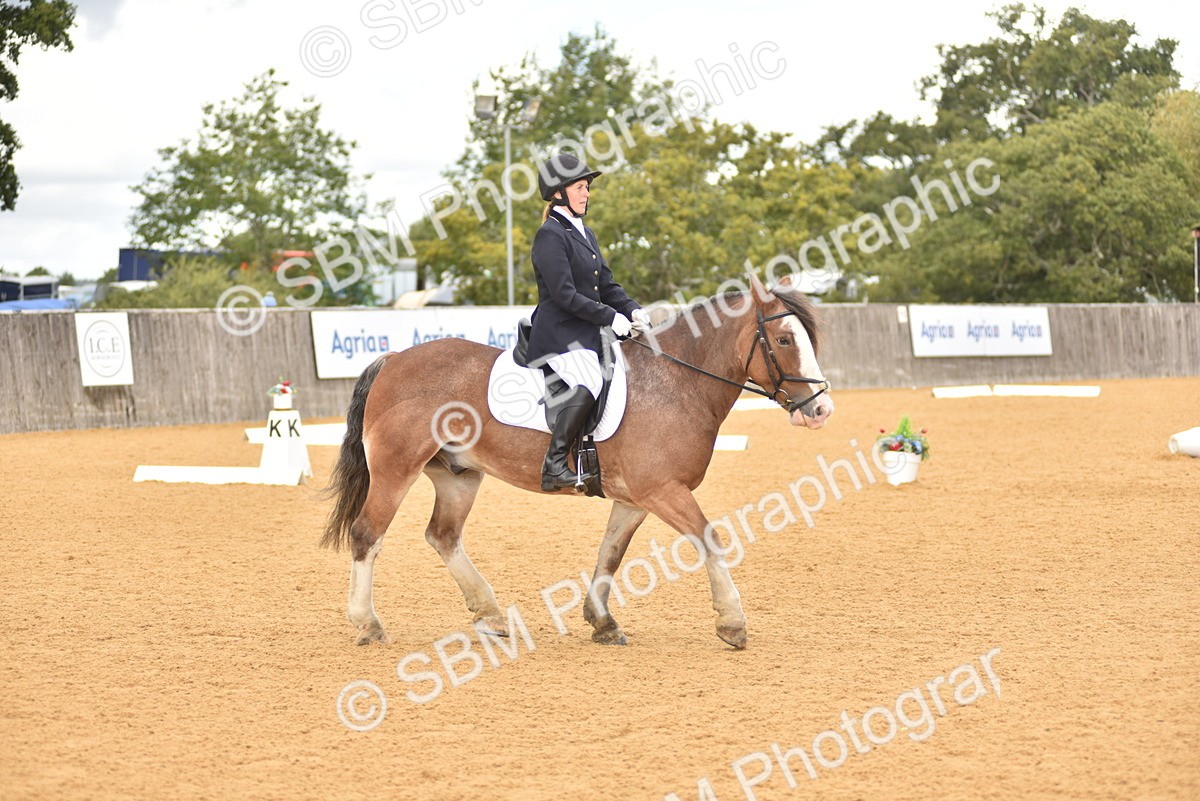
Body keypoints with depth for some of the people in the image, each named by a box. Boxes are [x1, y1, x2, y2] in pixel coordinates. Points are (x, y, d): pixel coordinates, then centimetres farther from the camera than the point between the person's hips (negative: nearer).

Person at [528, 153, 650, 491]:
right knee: (588, 384, -33)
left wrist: (632, 310, 0)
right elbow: (565, 295, -18)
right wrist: (610, 317, -18)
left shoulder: (584, 234, 19)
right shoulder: (551, 235, -10)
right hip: (559, 333, -10)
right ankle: (554, 466, -30)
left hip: (588, 333, 10)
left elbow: (606, 285, 19)